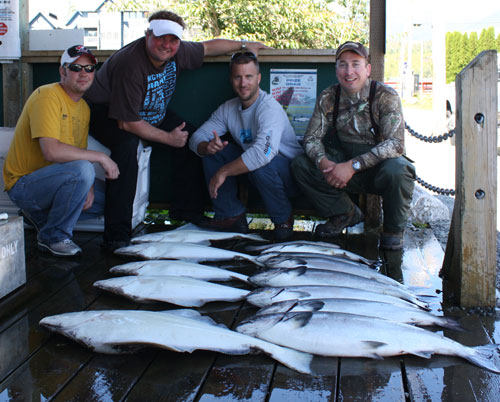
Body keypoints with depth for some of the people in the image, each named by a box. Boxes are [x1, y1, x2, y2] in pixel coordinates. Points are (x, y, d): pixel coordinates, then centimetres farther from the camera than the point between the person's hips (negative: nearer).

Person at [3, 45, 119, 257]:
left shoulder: (84, 107, 10)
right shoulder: (48, 96, -17)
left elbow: (79, 153, 12)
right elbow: (52, 151, -29)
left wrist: (87, 187, -7)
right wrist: (100, 157, -23)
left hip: (48, 180, 9)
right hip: (23, 184, -9)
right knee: (82, 169, -33)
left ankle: (41, 216, 16)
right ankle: (53, 235, -13)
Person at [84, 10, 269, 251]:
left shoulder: (179, 52, -13)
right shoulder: (130, 64, -34)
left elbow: (208, 46, 10)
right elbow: (126, 123, -32)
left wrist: (244, 45, 18)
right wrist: (169, 138, -24)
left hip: (150, 113, 8)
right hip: (105, 113, -8)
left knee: (189, 137, -2)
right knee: (127, 144, -37)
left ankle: (186, 211, 11)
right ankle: (116, 235, -34)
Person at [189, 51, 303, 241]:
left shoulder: (270, 108, -23)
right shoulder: (228, 108, 1)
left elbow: (263, 153, -40)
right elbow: (196, 137, 1)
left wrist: (223, 172, -33)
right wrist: (206, 146, -24)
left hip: (288, 175, -7)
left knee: (260, 165, -37)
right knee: (212, 152, -5)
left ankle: (283, 219, -10)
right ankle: (230, 216, 1)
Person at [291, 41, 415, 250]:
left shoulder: (386, 96, -16)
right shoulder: (328, 98, -4)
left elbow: (395, 143, -26)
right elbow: (311, 138, -2)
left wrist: (353, 165, -34)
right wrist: (323, 161, -25)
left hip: (378, 166, -4)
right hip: (345, 164, 4)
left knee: (396, 170, -37)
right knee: (300, 165, -14)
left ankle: (394, 228, -7)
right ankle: (346, 213, 5)